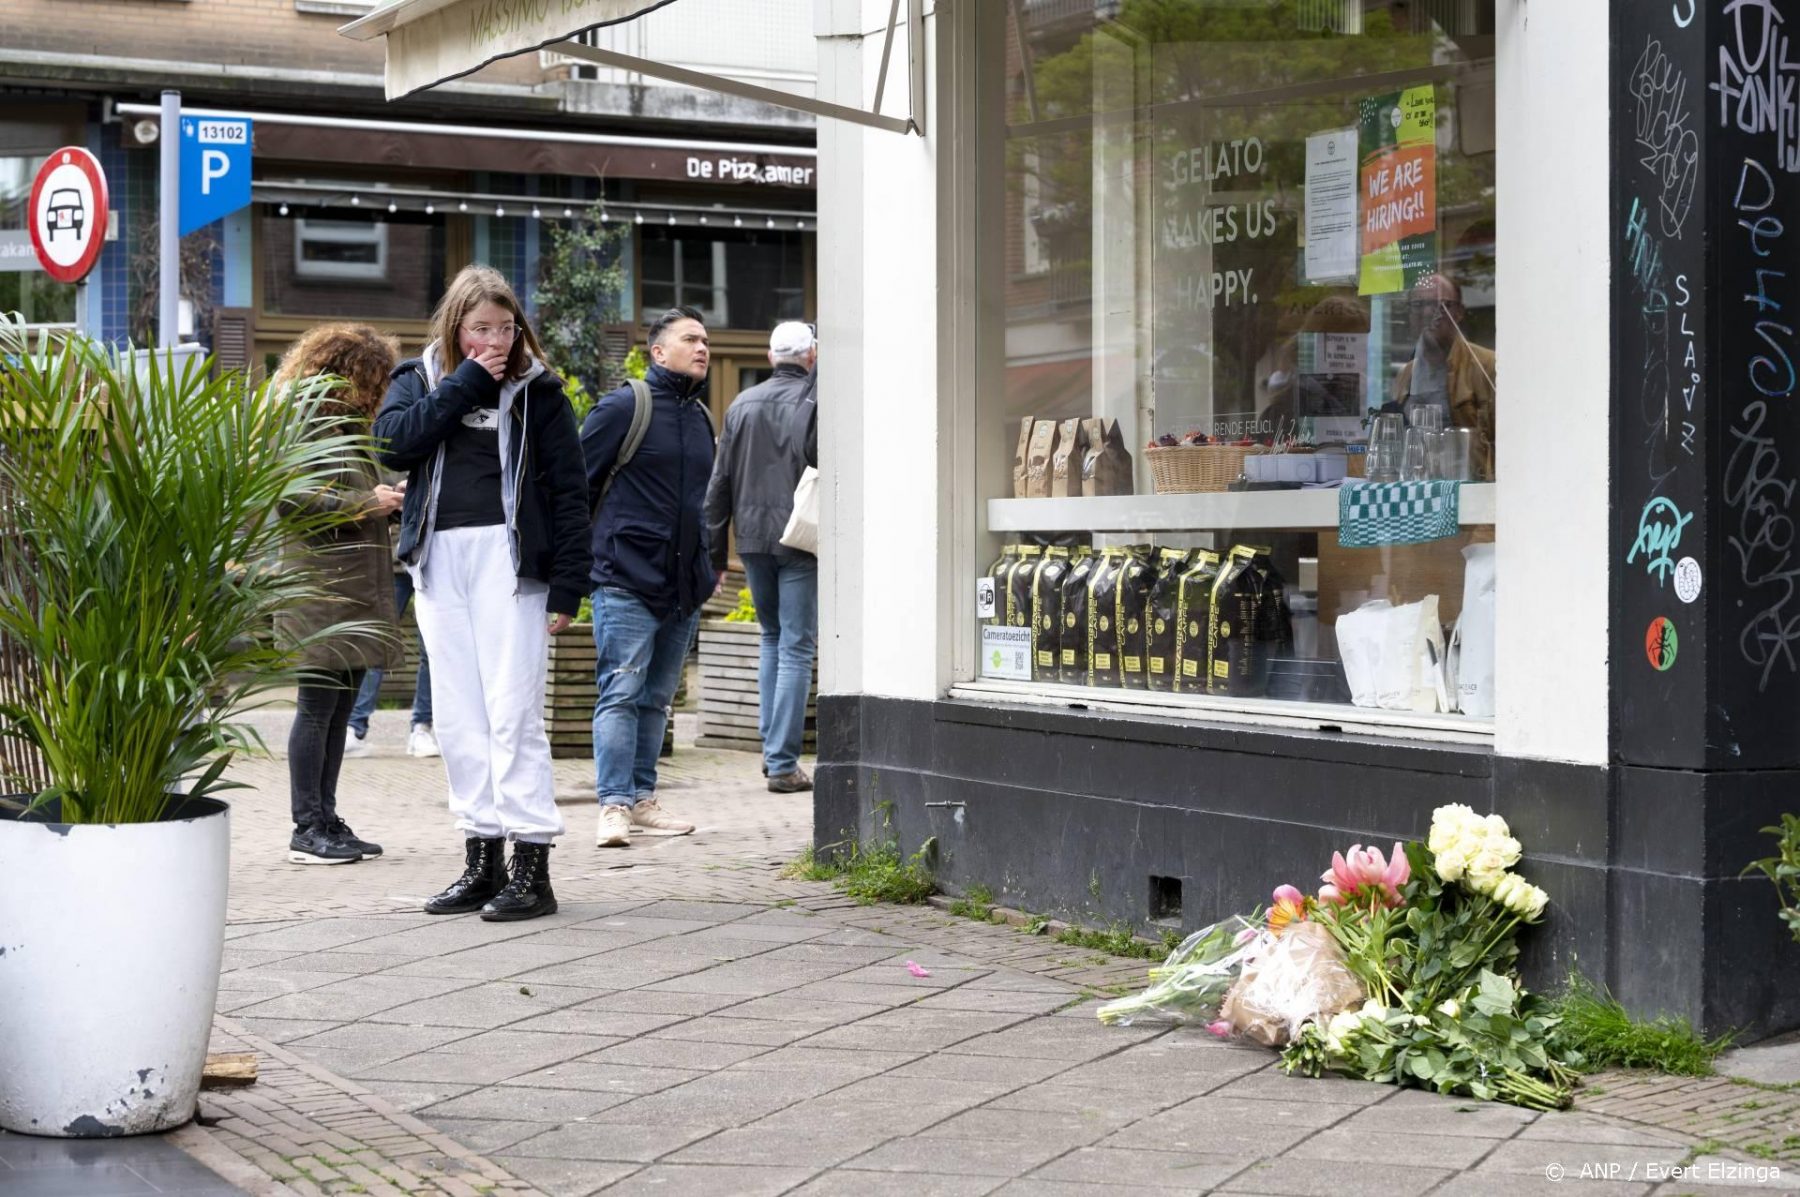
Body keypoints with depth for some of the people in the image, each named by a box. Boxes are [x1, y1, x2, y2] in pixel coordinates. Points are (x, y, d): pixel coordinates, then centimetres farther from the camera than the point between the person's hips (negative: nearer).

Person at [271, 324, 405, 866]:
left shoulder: (347, 423, 21)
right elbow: (295, 499, -18)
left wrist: (387, 498, 12)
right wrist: (367, 503, -17)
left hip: (355, 587, 9)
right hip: (319, 587, -9)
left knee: (339, 709, 10)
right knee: (317, 707, -6)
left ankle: (326, 820, 14)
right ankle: (307, 829, -2)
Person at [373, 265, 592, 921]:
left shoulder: (536, 390, 5)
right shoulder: (419, 378, 13)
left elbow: (568, 490, 2)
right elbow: (392, 442, -7)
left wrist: (567, 587, -6)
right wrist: (465, 385, -8)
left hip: (507, 555, -4)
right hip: (438, 559, 4)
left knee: (512, 708, -9)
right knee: (457, 715, 4)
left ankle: (532, 866, -8)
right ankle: (481, 860, 11)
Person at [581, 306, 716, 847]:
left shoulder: (701, 416, 16)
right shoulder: (622, 407, -6)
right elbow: (577, 483, -6)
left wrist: (708, 568, 23)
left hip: (683, 589, 7)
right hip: (627, 582, -7)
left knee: (656, 699, 12)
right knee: (620, 694, -8)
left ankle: (642, 798, 19)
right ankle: (614, 805, -8)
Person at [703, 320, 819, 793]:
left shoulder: (742, 404, 9)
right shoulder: (816, 404, -8)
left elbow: (719, 483, 10)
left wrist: (714, 553, 14)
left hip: (753, 538, 5)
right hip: (799, 541, -5)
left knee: (771, 638, 21)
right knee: (796, 648, -1)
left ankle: (771, 748, 18)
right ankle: (783, 764, -2)